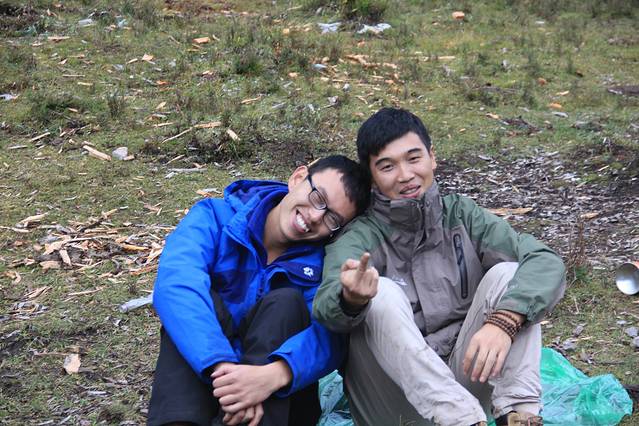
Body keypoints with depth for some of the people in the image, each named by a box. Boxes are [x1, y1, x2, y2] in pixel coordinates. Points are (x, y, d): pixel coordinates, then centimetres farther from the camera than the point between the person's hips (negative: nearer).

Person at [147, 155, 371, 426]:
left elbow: (330, 335, -24)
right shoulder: (215, 218, -8)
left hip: (280, 401, 0)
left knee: (286, 302, -23)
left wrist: (273, 375, -46)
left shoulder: (323, 262, -6)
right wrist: (223, 366, -43)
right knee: (201, 296, -24)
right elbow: (175, 284, -27)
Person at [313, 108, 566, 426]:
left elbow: (546, 263, -11)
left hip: (462, 382, 2)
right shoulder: (360, 236, -3)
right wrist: (352, 300, -48)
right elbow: (327, 306, -23)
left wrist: (503, 322, -30)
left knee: (508, 273, -13)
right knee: (382, 292, -26)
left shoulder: (461, 216, 4)